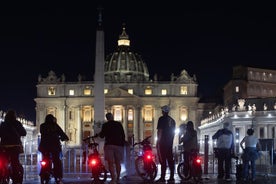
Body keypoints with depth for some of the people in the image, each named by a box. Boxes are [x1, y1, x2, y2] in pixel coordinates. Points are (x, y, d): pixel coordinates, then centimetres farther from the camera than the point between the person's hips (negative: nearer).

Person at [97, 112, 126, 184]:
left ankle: (113, 178, -22)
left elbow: (102, 135, 6)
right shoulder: (119, 124, 9)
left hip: (109, 145, -2)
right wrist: (123, 143, 16)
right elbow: (123, 135, 8)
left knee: (110, 163, -7)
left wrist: (99, 134, 28)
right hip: (119, 145, 3)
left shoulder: (105, 125, 3)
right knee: (118, 163, 11)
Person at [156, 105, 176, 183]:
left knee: (163, 160, -7)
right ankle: (171, 177, 9)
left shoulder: (162, 119, -7)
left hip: (162, 142, -7)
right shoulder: (172, 120, 14)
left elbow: (160, 130, -12)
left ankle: (162, 177, -9)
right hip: (170, 142, 7)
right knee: (170, 159, 8)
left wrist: (158, 141, -7)